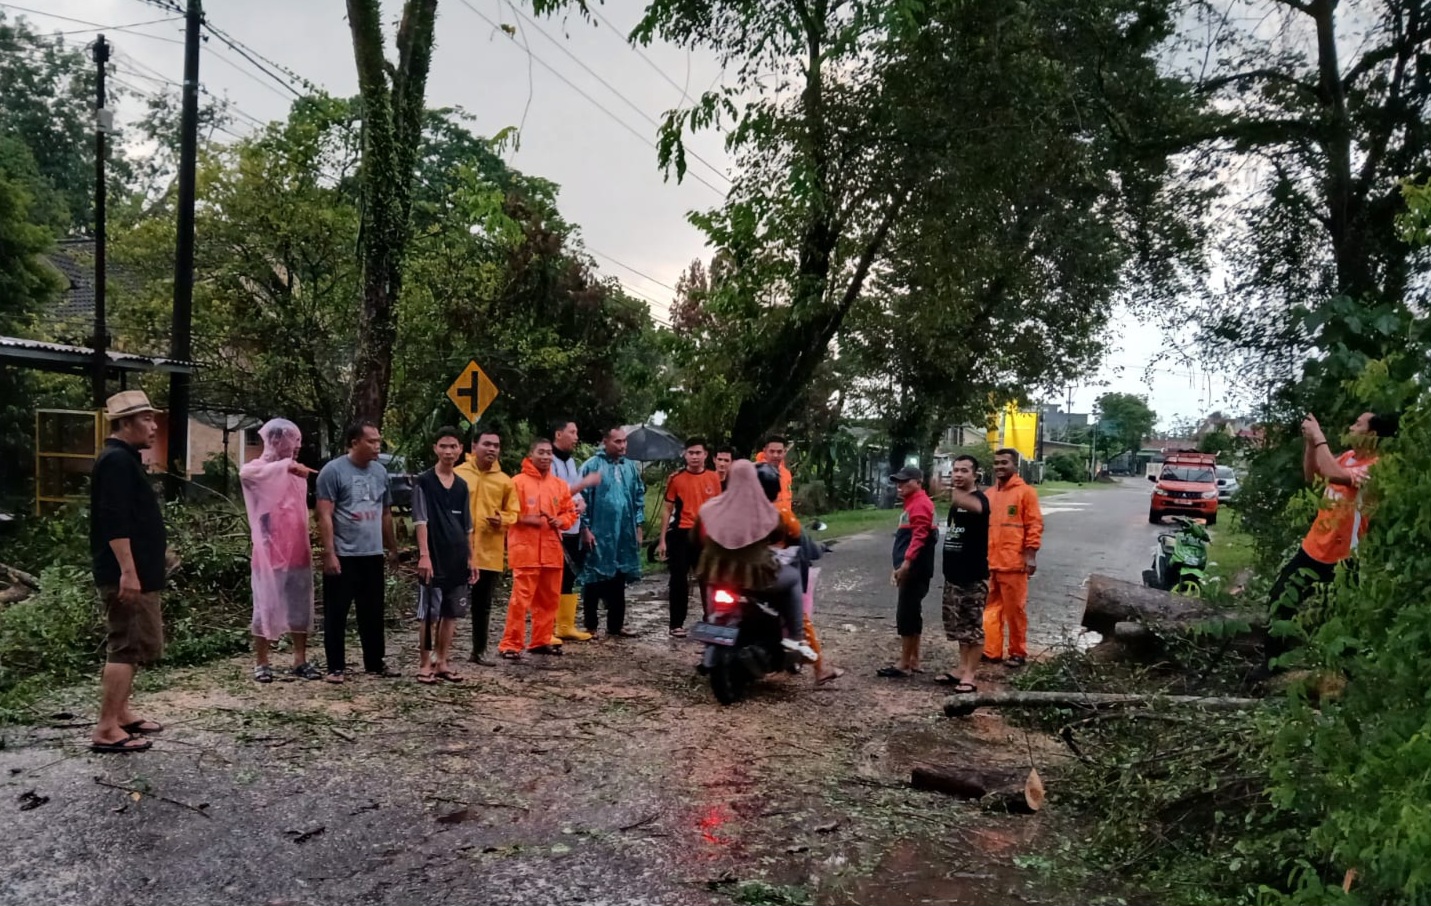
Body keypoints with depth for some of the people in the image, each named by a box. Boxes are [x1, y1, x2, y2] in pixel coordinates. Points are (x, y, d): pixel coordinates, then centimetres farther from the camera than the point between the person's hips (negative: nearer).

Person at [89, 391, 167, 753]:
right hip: (126, 574, -11)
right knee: (127, 646, -9)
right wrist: (127, 571, -26)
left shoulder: (124, 459, 17)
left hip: (137, 572, 11)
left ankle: (121, 714, 27)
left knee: (128, 645, 17)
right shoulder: (117, 460, -16)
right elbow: (114, 522, -24)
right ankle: (106, 730, -6)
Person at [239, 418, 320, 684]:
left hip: (299, 553, 5)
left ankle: (300, 661, 16)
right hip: (270, 554, -5)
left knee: (301, 609, 8)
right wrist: (286, 465, -33)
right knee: (266, 609, 2)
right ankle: (261, 663, 12)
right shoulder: (257, 469, -4)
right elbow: (245, 474, -30)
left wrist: (309, 547, 13)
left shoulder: (296, 472, 13)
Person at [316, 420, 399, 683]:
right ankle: (336, 667, 13)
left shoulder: (380, 471, 9)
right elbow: (324, 516, -12)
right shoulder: (333, 470, -9)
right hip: (343, 555, -5)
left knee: (373, 613, 13)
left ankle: (375, 663, 23)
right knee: (336, 614, 4)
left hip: (373, 555, 5)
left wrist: (393, 547, 17)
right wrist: (329, 553, -17)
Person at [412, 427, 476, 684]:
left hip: (457, 560, 6)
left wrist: (471, 558, 13)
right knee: (430, 614, -2)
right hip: (434, 559, -6)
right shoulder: (424, 482, -5)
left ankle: (443, 663, 18)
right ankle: (425, 664, 7)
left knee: (451, 614, 9)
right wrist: (424, 555, -21)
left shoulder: (462, 485, 12)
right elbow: (420, 521, -12)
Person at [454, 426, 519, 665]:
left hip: (490, 553, 3)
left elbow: (512, 513, 11)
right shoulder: (458, 474, -4)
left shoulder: (504, 481, 6)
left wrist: (502, 520, -10)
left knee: (483, 606, 14)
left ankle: (479, 650, 26)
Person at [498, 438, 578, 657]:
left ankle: (541, 641, 23)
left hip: (552, 550, 6)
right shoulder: (518, 482, -4)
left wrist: (561, 521, -3)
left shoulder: (560, 485, 12)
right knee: (521, 598, -8)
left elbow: (570, 512, 16)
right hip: (525, 550, -6)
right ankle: (511, 644, -3)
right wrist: (525, 519, -19)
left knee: (549, 598, 11)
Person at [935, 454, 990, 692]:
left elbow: (973, 506, -41)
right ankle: (961, 669, 24)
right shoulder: (955, 500, 14)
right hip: (954, 575, 8)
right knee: (959, 626, 15)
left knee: (973, 627, -1)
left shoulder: (979, 498, -13)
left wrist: (951, 492, -61)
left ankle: (969, 675, 3)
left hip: (974, 576, -8)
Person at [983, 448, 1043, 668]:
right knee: (991, 609, 9)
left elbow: (1034, 526, -7)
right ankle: (991, 651, 15)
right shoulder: (989, 494, 14)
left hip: (1013, 563, -6)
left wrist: (1031, 555, -13)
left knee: (1015, 610, 2)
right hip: (989, 563, 6)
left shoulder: (1025, 492, -4)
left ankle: (1018, 653, 13)